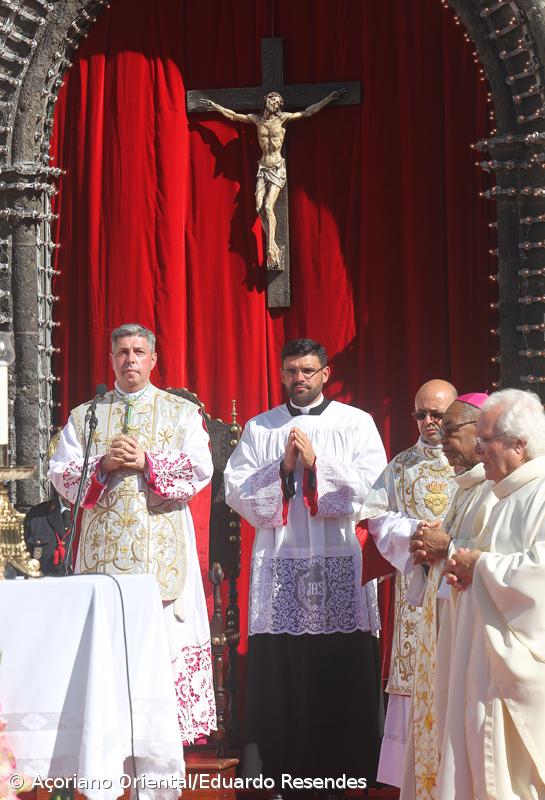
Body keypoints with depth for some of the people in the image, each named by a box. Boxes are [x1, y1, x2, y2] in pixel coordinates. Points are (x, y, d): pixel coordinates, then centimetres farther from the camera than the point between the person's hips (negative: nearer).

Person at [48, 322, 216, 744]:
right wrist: (103, 466, -10)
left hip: (163, 545, -1)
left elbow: (201, 470, -1)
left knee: (165, 633, -7)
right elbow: (61, 475, 7)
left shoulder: (183, 412, 10)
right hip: (103, 545, 2)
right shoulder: (84, 416, 15)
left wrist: (148, 462, -12)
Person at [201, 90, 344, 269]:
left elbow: (307, 112, -5)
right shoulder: (257, 119, 6)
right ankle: (273, 248, -4)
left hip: (277, 169, -4)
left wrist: (330, 98, -8)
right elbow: (233, 115, 20)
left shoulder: (282, 118, -4)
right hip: (263, 168, 4)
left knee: (268, 207, -18)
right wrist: (215, 106, 25)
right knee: (259, 208, -7)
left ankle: (271, 248, -18)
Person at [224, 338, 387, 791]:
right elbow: (236, 491, 5)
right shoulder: (259, 428, 14)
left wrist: (317, 461, -9)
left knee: (341, 675, -4)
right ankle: (283, 774, 4)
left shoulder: (356, 424, 9)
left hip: (341, 566, -1)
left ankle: (342, 772, 4)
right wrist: (282, 468, -7)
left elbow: (372, 486, -4)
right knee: (279, 672, -2)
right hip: (279, 566, 1)